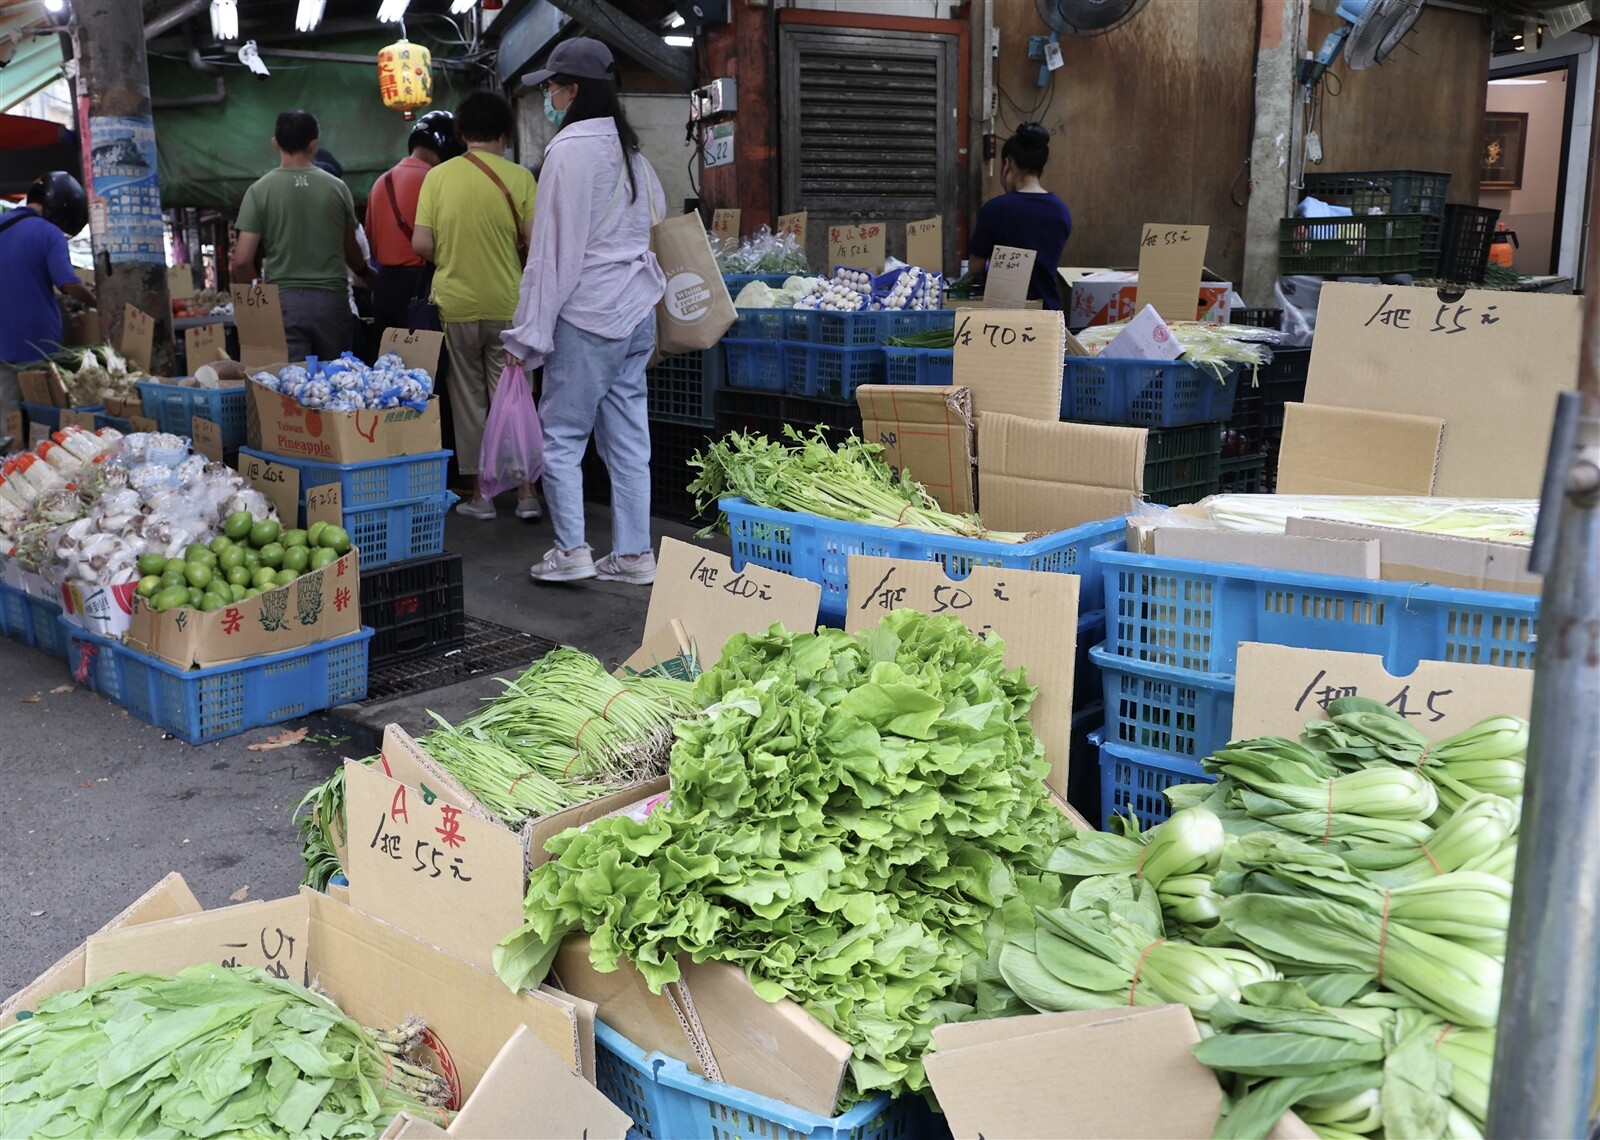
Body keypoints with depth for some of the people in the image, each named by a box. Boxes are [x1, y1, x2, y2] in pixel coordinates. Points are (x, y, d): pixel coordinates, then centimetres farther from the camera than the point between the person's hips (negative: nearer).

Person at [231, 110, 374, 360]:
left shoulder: (259, 190, -1)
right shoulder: (337, 188, 4)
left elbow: (242, 260, -5)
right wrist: (366, 273, 37)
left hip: (284, 301, -1)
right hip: (331, 299, 1)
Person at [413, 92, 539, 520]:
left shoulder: (438, 176, -2)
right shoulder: (518, 178, -5)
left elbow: (421, 243, -6)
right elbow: (535, 238, -8)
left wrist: (449, 259, 14)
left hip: (455, 304, 1)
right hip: (507, 304, -1)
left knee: (469, 400, 10)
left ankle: (480, 494, 13)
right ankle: (526, 493, 4)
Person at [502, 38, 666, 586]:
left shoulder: (570, 149, -12)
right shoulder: (628, 148, 14)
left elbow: (555, 249, -15)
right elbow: (658, 222, 20)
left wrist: (531, 332, -12)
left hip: (588, 314, -8)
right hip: (637, 312, 8)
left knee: (560, 433, 1)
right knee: (628, 438, 9)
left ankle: (571, 550, 0)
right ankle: (633, 554, 12)